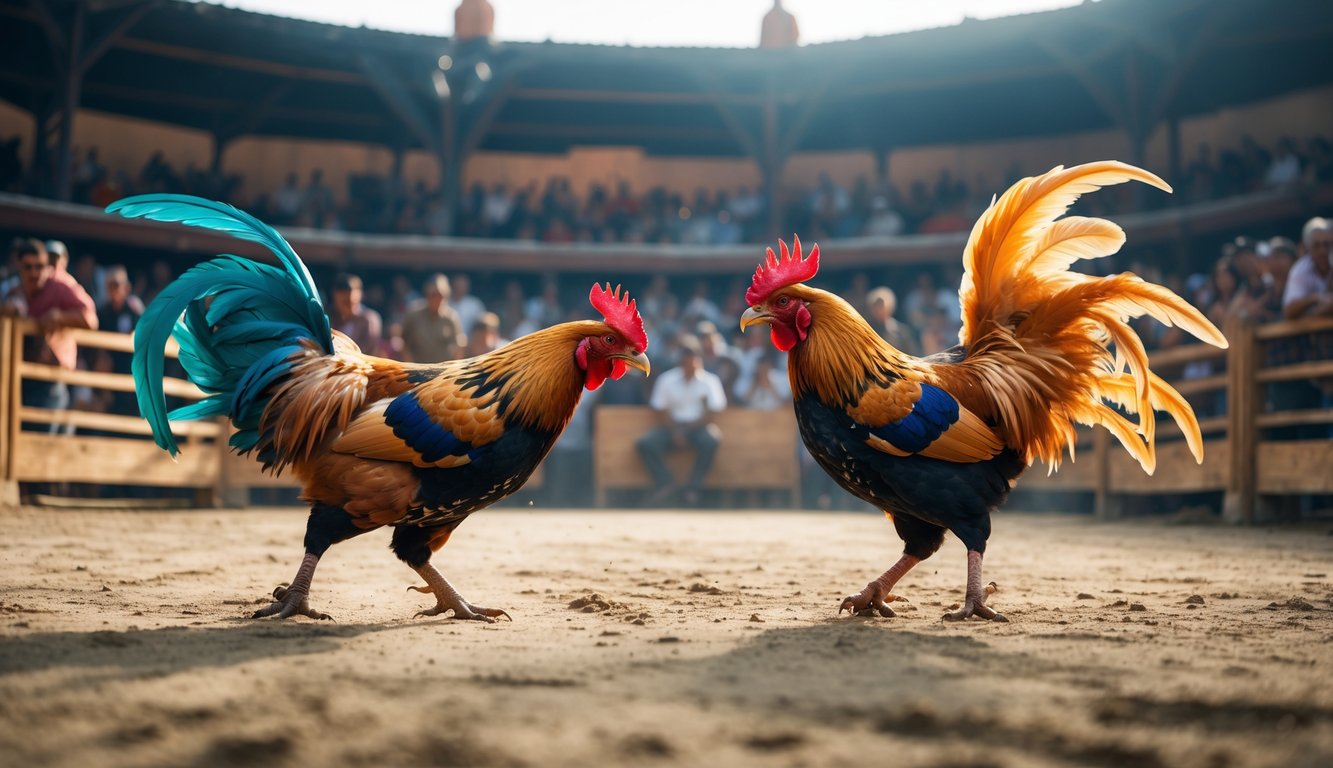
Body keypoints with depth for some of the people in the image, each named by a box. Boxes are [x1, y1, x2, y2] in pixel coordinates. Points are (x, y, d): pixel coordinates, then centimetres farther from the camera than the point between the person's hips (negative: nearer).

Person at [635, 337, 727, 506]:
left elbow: (711, 412, -5)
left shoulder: (710, 381, -2)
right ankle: (666, 482, -6)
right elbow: (661, 411, 1)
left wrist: (688, 429, -13)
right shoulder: (666, 380, 0)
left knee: (711, 440, -36)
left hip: (699, 426, -1)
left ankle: (693, 486, -19)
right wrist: (675, 432, -13)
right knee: (645, 444, -23)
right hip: (672, 426, 2)